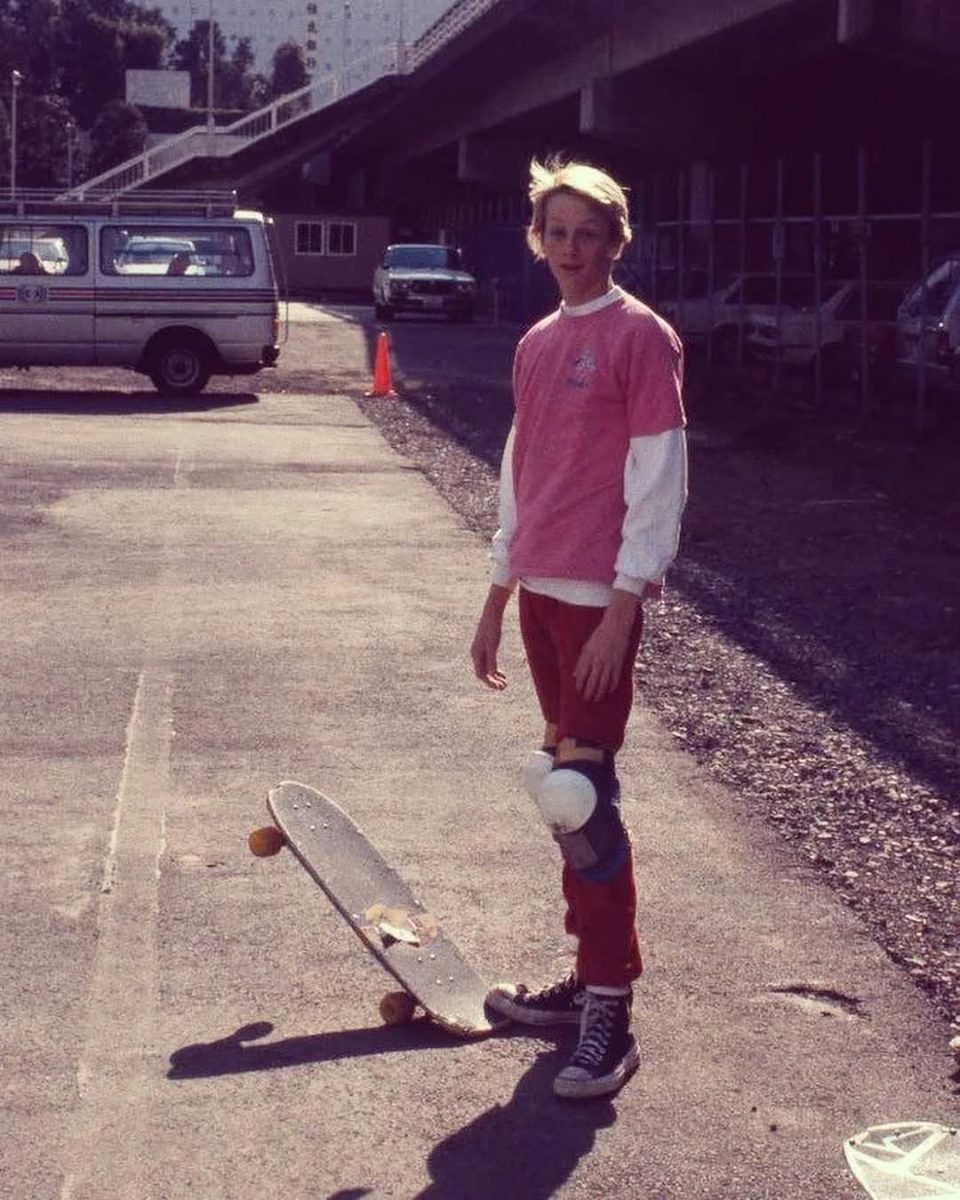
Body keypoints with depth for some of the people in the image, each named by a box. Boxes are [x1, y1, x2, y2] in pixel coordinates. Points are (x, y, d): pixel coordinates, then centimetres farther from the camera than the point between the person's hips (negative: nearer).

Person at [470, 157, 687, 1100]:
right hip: (540, 590, 8)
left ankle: (610, 1015, -4)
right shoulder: (536, 345, 14)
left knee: (580, 793, -11)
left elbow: (659, 482, -13)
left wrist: (621, 613, -17)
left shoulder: (640, 337, -8)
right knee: (564, 789, 12)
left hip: (600, 598, -7)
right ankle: (589, 977, 22)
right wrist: (497, 601, 20)